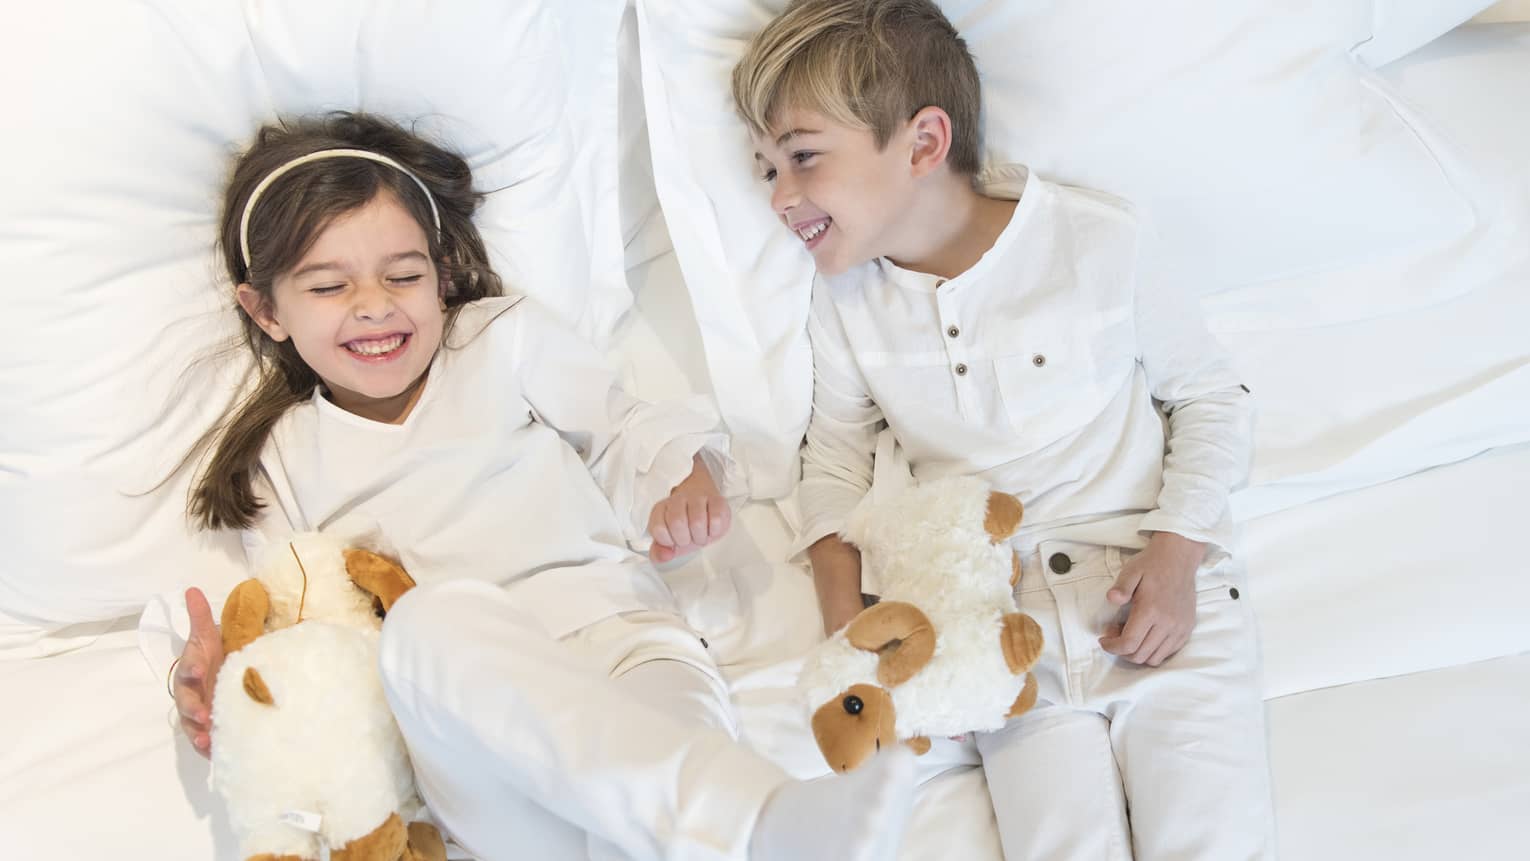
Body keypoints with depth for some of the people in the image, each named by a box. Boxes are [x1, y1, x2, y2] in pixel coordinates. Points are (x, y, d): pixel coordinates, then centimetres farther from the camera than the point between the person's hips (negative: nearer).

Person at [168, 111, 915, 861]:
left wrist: (684, 476, -2)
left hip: (611, 632, 1)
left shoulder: (504, 338, 17)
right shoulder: (280, 458, 21)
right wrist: (225, 667, 1)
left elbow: (622, 432, 20)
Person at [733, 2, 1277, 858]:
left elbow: (1212, 395, 4)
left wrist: (1175, 550, -9)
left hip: (1160, 592, -2)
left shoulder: (1099, 240, -6)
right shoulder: (846, 301, 4)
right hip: (1005, 616, 2)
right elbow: (838, 456, 16)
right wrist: (846, 615, 1)